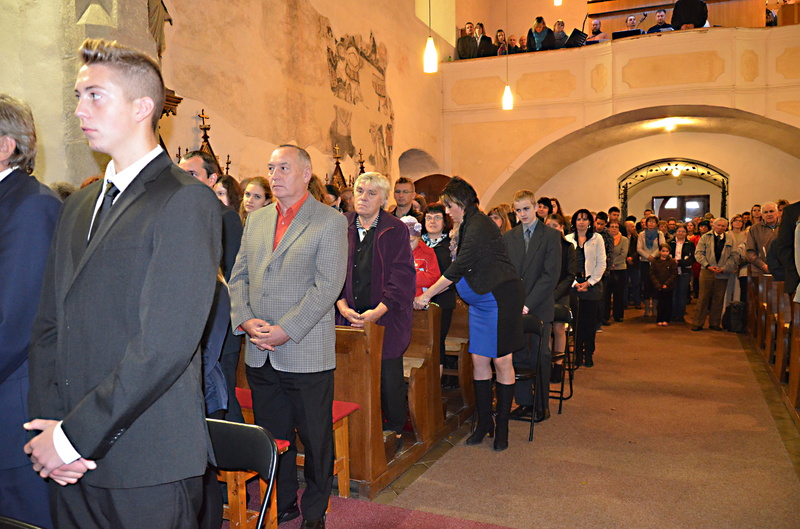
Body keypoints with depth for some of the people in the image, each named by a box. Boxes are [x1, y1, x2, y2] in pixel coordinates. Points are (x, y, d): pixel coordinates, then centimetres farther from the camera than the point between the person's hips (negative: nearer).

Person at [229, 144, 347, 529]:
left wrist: (285, 331, -18)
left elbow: (327, 286, -13)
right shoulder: (256, 220, 13)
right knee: (272, 437, 16)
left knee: (315, 439, 8)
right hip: (259, 354, 5)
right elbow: (239, 277, 11)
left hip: (306, 353, -5)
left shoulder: (331, 222, -5)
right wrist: (246, 320, -7)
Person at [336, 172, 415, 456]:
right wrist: (343, 306, -9)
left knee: (389, 375, 4)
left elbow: (402, 274, -7)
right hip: (350, 315, 2)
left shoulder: (396, 230, -1)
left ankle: (393, 429, 22)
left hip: (386, 317, -2)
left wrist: (378, 311, -15)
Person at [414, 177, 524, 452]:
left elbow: (458, 268, -19)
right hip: (481, 302, 9)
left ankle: (502, 425, 10)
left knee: (501, 360, -1)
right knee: (479, 359, 7)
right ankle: (484, 422, 17)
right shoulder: (469, 226, 13)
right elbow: (463, 268, 15)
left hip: (501, 299, -9)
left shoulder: (479, 228, -17)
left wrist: (428, 295, -13)